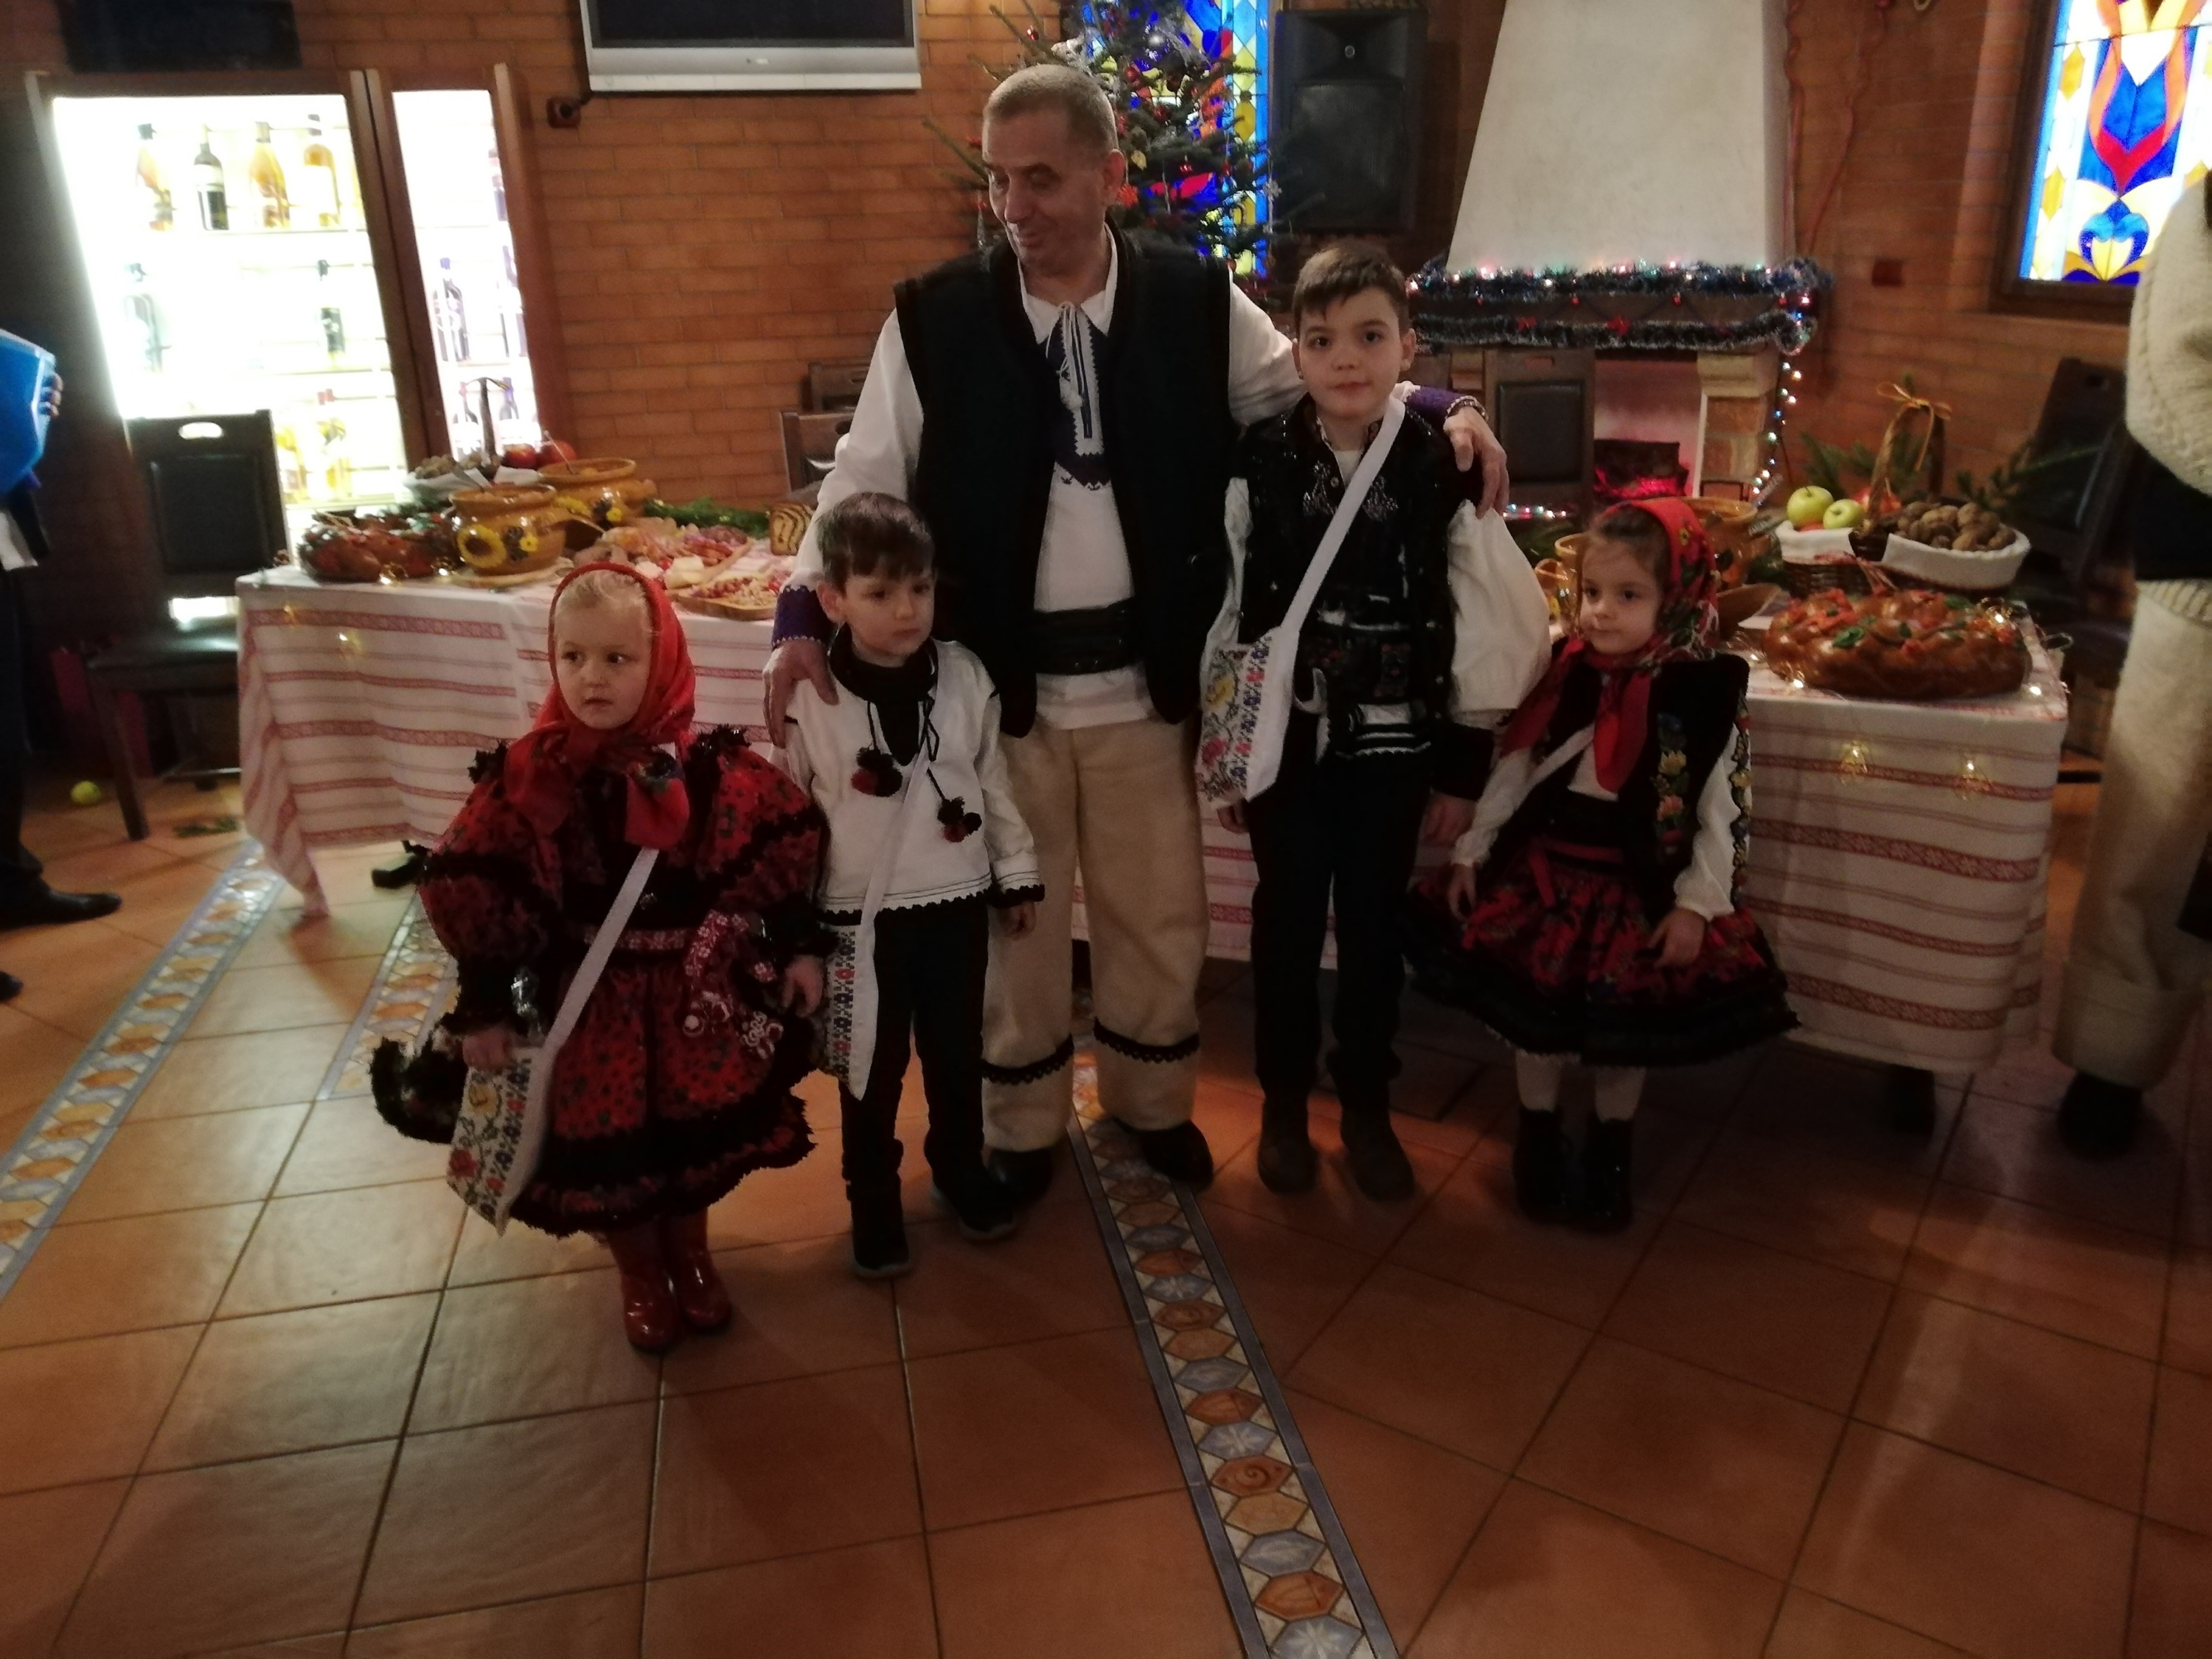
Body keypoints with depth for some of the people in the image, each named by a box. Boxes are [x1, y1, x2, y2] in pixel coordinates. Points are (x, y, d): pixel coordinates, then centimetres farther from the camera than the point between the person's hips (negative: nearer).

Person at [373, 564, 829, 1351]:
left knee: (698, 1137, 16)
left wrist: (799, 949, -2)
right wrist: (484, 1007, -10)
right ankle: (640, 1278, 40)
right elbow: (469, 897, -11)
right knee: (604, 1147, 11)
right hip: (590, 1001, -1)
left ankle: (691, 1258, 44)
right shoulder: (527, 777, -16)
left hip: (697, 993, 1)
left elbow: (786, 852, -4)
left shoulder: (712, 767, -14)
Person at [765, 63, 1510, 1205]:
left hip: (1142, 677, 1)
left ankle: (1150, 1102, 43)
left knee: (1159, 913, 16)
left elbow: (1319, 394, 8)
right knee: (1015, 916, 15)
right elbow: (865, 481, -2)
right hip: (995, 679, -1)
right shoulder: (933, 319, -6)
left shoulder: (1196, 304, -3)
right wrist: (806, 617, -14)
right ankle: (1021, 1127, 39)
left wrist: (1443, 413, -8)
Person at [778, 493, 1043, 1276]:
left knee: (957, 1054, 18)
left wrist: (1017, 874, 10)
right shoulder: (807, 698, -14)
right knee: (872, 1067, 13)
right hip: (861, 916, -2)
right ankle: (873, 1201, 34)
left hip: (956, 902, 2)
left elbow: (993, 783, 5)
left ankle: (961, 1170, 42)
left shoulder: (965, 677, -6)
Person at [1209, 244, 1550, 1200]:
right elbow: (1221, 613, -1)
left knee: (1374, 927, 11)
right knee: (1287, 924, 10)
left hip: (1393, 742, 0)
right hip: (1285, 737, 0)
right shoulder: (1260, 465, -6)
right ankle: (1283, 1104, 29)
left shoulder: (1442, 470, -6)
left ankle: (1366, 1107, 30)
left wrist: (1463, 769, -1)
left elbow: (1493, 627, -2)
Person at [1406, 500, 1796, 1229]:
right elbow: (1511, 771, 4)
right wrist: (1469, 853, 5)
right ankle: (1538, 1139, 37)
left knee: (1627, 1033, 13)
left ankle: (1610, 1155, 37)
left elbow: (1721, 814, -7)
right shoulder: (1563, 677, -5)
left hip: (1641, 893, -2)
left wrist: (1698, 904, -10)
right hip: (1546, 876, 2)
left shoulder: (1705, 696, -13)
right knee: (1536, 1020, 14)